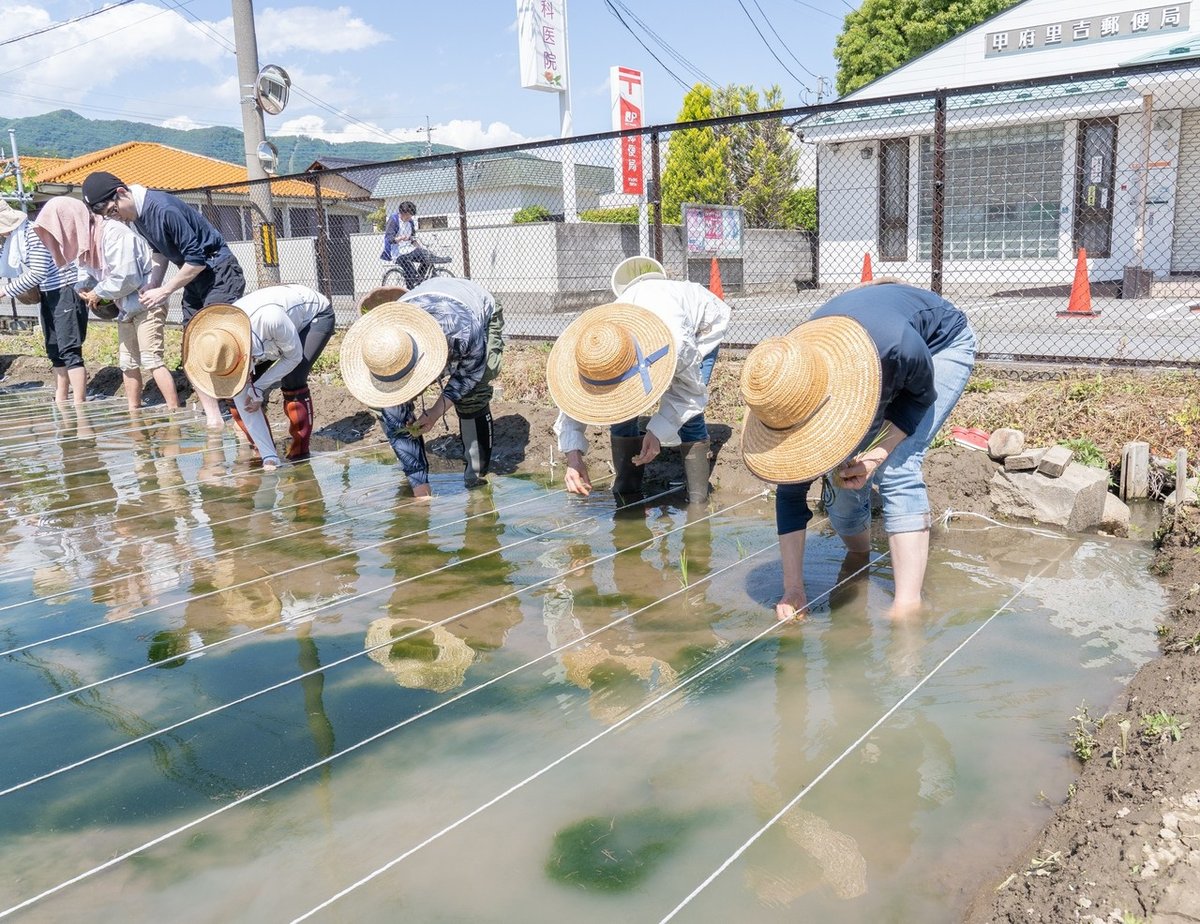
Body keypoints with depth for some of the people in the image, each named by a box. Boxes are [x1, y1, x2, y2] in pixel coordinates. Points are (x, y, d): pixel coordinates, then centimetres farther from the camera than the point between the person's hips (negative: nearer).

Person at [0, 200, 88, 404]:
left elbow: (38, 273, -22)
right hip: (48, 295, 10)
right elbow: (23, 270, 16)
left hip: (65, 292, -9)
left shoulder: (34, 233, -18)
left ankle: (79, 406, -12)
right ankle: (60, 401, 20)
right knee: (55, 350, 13)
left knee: (69, 350, -12)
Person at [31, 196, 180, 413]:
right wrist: (83, 288, -5)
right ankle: (134, 413, 20)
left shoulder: (114, 234, -22)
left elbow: (126, 278, -27)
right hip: (126, 308, 9)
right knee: (127, 362, 11)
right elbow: (86, 271, 18)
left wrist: (98, 293, -13)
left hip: (146, 304, -9)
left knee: (151, 360, -16)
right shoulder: (85, 239, 7)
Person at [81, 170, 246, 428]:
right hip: (194, 277, 9)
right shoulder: (136, 214, 3)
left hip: (220, 273, -9)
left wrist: (164, 291, -16)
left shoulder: (163, 209, -25)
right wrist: (152, 285, 3)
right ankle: (213, 416, 6)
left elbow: (196, 258, -23)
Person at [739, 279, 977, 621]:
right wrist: (793, 590, -20)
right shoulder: (788, 383, -29)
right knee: (840, 470, -7)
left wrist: (878, 454, -31)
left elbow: (922, 394, -18)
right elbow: (791, 489, -21)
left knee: (897, 467, -22)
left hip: (941, 342, -3)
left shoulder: (897, 345, -44)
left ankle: (907, 607, -21)